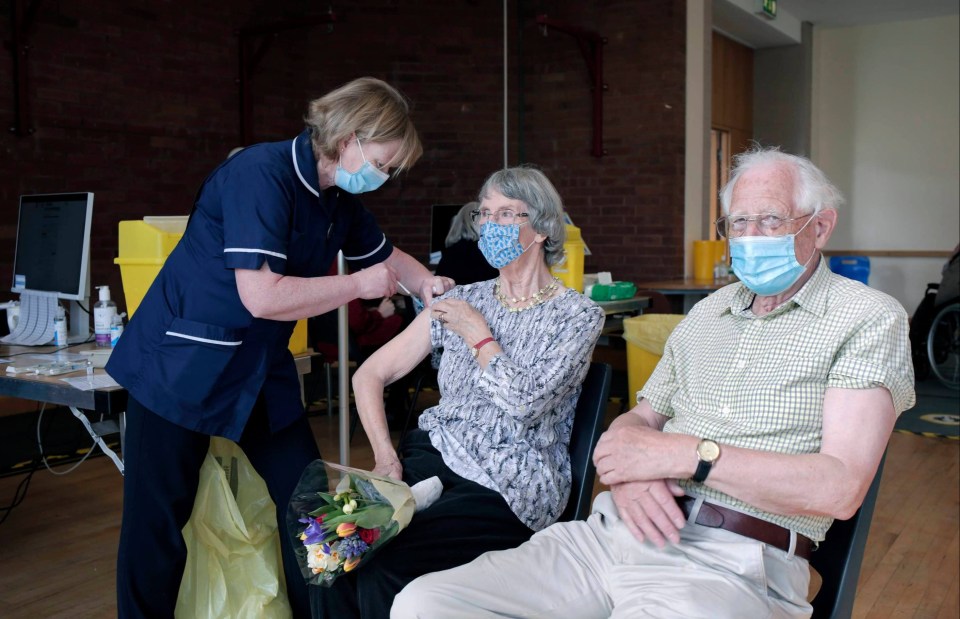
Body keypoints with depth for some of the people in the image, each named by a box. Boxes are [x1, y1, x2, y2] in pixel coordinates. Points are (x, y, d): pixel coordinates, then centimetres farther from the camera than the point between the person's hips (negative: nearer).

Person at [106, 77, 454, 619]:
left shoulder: (342, 199, 4)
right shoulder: (261, 174, -22)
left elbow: (386, 255, 22)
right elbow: (262, 295, -30)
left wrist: (429, 285, 1)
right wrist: (359, 286, -19)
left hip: (263, 369, 7)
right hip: (181, 365, -7)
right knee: (158, 522, 2)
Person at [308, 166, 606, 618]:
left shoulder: (577, 314, -1)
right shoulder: (462, 300, 11)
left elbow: (525, 401, -17)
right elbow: (370, 375, 9)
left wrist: (477, 332, -4)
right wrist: (386, 456, -5)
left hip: (508, 488, -4)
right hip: (434, 454, 4)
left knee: (381, 565, -26)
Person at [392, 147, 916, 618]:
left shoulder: (869, 318, 3)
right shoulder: (706, 314, 23)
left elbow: (839, 489, -10)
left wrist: (686, 454, -14)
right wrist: (629, 465, -4)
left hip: (730, 562, -6)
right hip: (611, 532, 6)